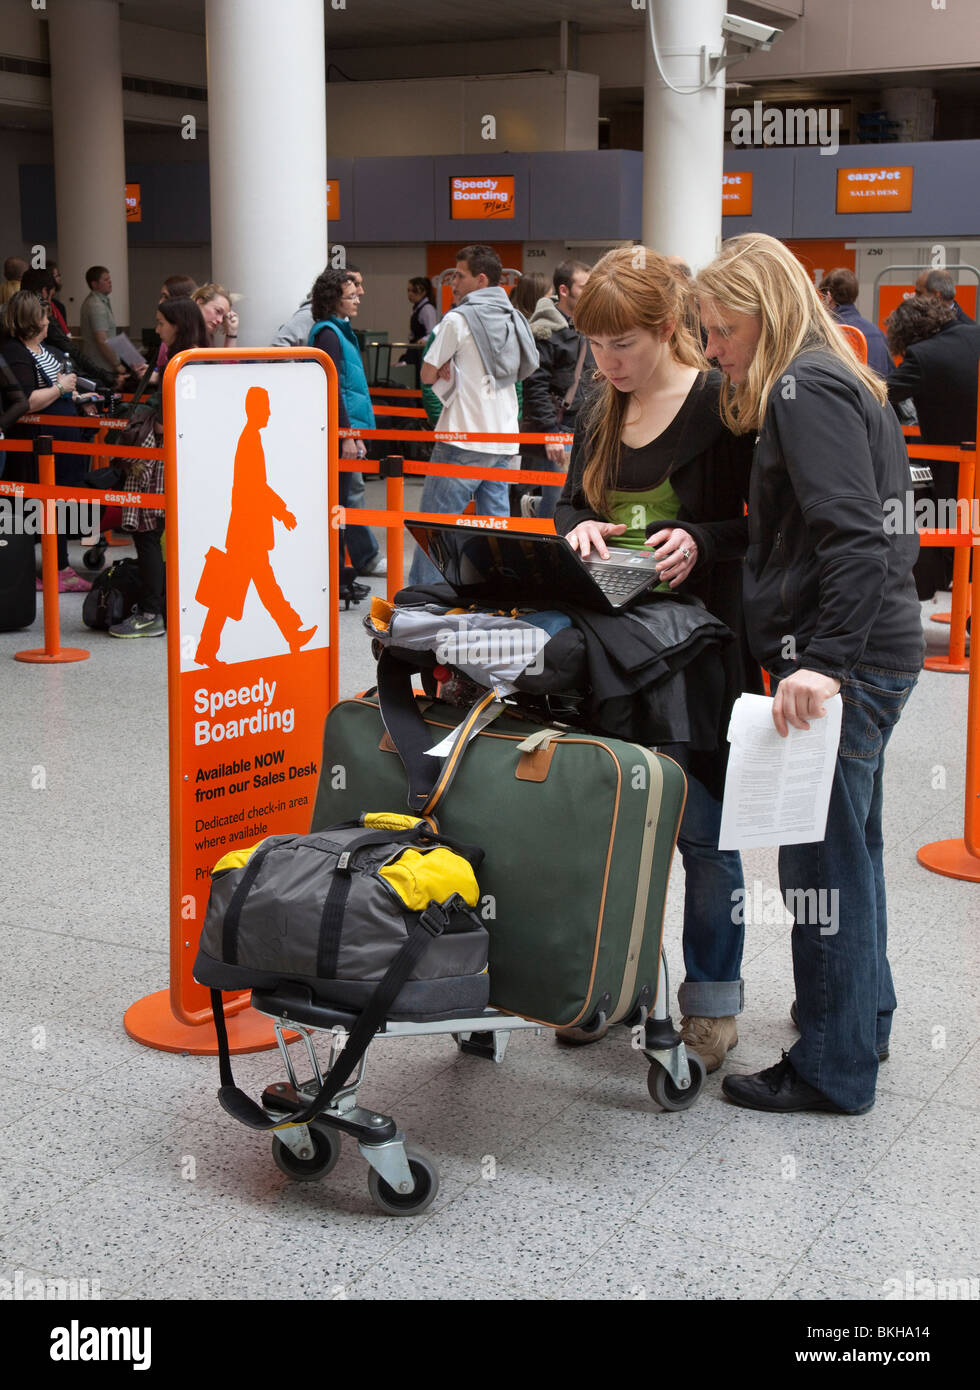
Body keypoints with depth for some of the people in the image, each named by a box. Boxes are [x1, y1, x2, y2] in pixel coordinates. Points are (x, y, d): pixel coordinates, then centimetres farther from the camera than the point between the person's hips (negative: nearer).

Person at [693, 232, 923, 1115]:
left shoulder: (805, 389, -14)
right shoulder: (830, 381, 17)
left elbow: (853, 537, -24)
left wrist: (823, 661, -28)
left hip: (844, 661, -11)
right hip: (873, 650, 11)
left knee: (821, 859, -2)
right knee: (851, 844, 22)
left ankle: (833, 1071, 9)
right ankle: (865, 1017, 37)